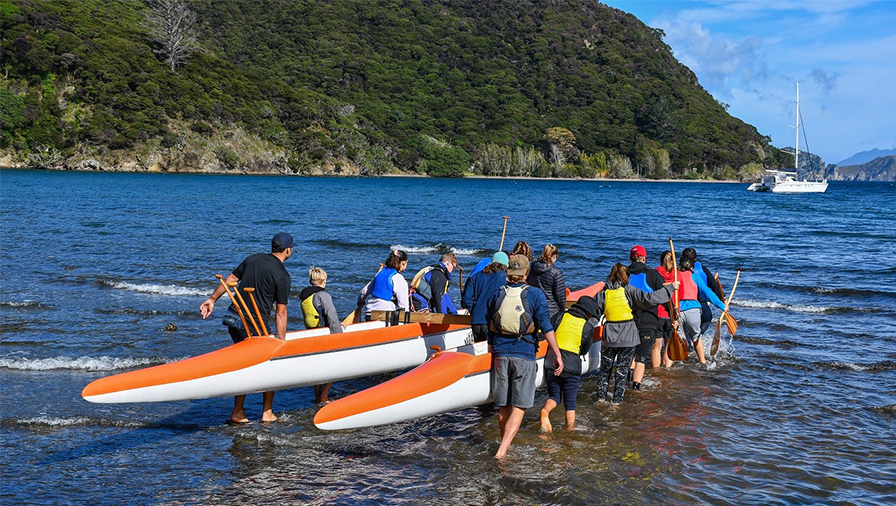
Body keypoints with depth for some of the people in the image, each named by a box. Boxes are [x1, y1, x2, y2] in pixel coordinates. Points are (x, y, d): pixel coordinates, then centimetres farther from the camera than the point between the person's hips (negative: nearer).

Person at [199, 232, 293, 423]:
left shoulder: (253, 259, 8)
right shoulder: (283, 276, -9)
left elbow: (230, 279, 13)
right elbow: (280, 313, -10)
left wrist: (212, 299, 22)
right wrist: (281, 342, -6)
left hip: (233, 316, 6)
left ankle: (238, 412, 19)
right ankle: (267, 413, 17)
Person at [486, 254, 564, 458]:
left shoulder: (496, 295, 8)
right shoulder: (535, 294, -1)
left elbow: (489, 332, 12)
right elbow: (546, 326, -8)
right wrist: (557, 355, -4)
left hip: (500, 355, 3)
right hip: (524, 356, -3)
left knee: (503, 407, 12)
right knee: (518, 408, -3)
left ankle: (505, 446, 24)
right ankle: (502, 451, -16)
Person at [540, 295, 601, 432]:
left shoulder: (560, 316, 3)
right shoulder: (588, 327, -1)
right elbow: (585, 350, 9)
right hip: (571, 367, -2)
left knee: (554, 395, 15)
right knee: (570, 401, 13)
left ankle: (546, 411, -13)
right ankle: (570, 427, 13)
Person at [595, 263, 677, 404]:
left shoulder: (603, 292, -1)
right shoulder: (628, 290, -8)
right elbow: (649, 299, -14)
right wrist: (670, 287, -8)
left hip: (609, 336, 2)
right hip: (628, 337, -2)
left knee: (605, 368, 16)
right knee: (622, 369, 8)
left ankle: (600, 397, 19)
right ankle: (617, 400, 11)